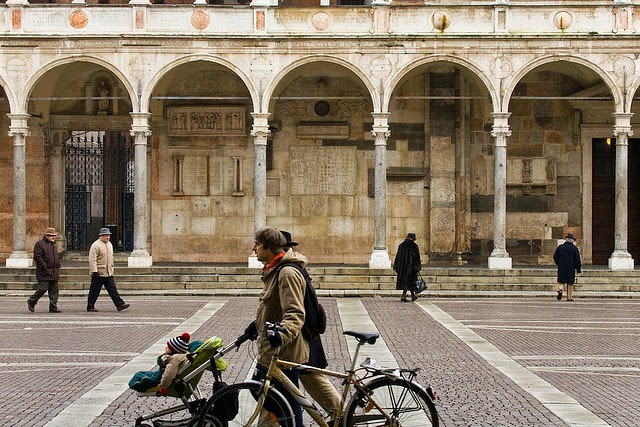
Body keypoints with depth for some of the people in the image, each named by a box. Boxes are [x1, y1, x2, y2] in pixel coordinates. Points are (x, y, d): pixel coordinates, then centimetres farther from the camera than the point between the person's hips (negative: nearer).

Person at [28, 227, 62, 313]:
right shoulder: (39, 244, -8)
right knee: (43, 288, -8)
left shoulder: (53, 244, 19)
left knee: (54, 290, 3)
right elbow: (37, 257, -15)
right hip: (44, 273, -8)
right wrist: (45, 267, -18)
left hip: (54, 272, 8)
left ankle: (53, 307, 6)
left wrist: (58, 265, 13)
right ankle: (31, 301, 13)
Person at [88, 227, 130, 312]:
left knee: (113, 289, 3)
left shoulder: (109, 244, 13)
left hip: (108, 274, 7)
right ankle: (90, 307, 11)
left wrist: (111, 269, 22)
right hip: (99, 273, -7)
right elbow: (92, 260, -17)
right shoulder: (96, 245, -13)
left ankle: (120, 305, -1)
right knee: (94, 291, 2)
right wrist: (94, 272, -23)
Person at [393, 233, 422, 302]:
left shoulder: (401, 245, 4)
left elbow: (398, 256, 5)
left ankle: (413, 296, 24)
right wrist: (418, 267, -1)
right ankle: (403, 296, -9)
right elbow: (417, 257, -8)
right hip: (410, 266, -5)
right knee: (408, 281, 0)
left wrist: (396, 268, 9)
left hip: (402, 266, 5)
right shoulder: (414, 246, -7)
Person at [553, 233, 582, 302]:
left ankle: (560, 289, -22)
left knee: (560, 281, 8)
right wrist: (579, 269, 5)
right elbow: (577, 260, -2)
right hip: (571, 268, -1)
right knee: (570, 283, 6)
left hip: (561, 268, 1)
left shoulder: (560, 247, 2)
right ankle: (569, 297, 7)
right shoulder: (574, 248, -3)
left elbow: (555, 257, 4)